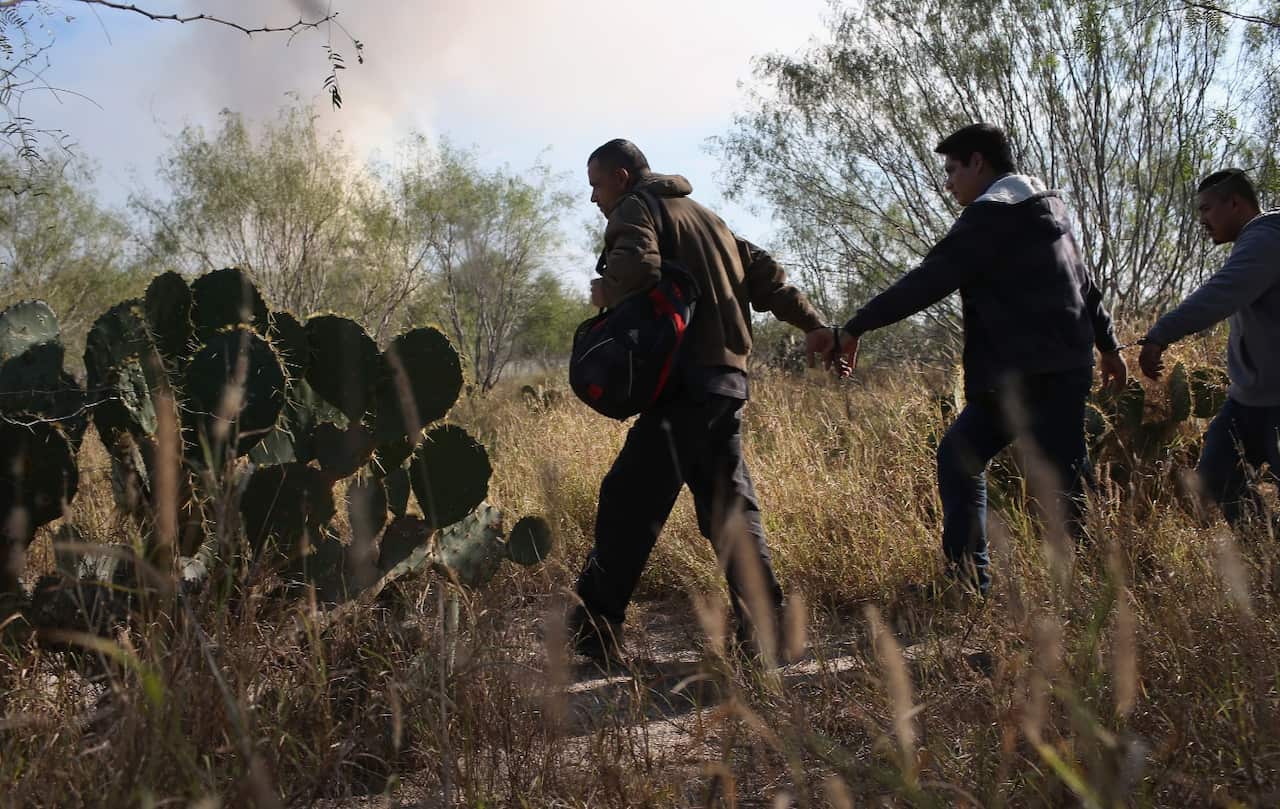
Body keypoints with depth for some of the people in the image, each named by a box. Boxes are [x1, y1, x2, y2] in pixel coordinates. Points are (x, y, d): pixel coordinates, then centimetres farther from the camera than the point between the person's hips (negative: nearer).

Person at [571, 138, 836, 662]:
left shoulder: (635, 209, 2)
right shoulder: (703, 215, 28)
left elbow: (637, 267, -21)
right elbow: (762, 272, 20)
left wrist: (604, 291, -1)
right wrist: (813, 325, 14)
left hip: (686, 380, -9)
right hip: (729, 378, 9)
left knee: (628, 501, -9)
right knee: (728, 504, 12)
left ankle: (594, 628, -10)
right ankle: (764, 624, 9)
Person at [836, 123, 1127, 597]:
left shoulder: (990, 215, -11)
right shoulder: (1045, 208, 18)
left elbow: (928, 282, -16)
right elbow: (1084, 285, 24)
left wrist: (856, 327, -11)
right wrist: (1108, 347, 32)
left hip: (1037, 376, -9)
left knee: (1064, 483, -5)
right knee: (958, 455, 11)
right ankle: (968, 579, 12)